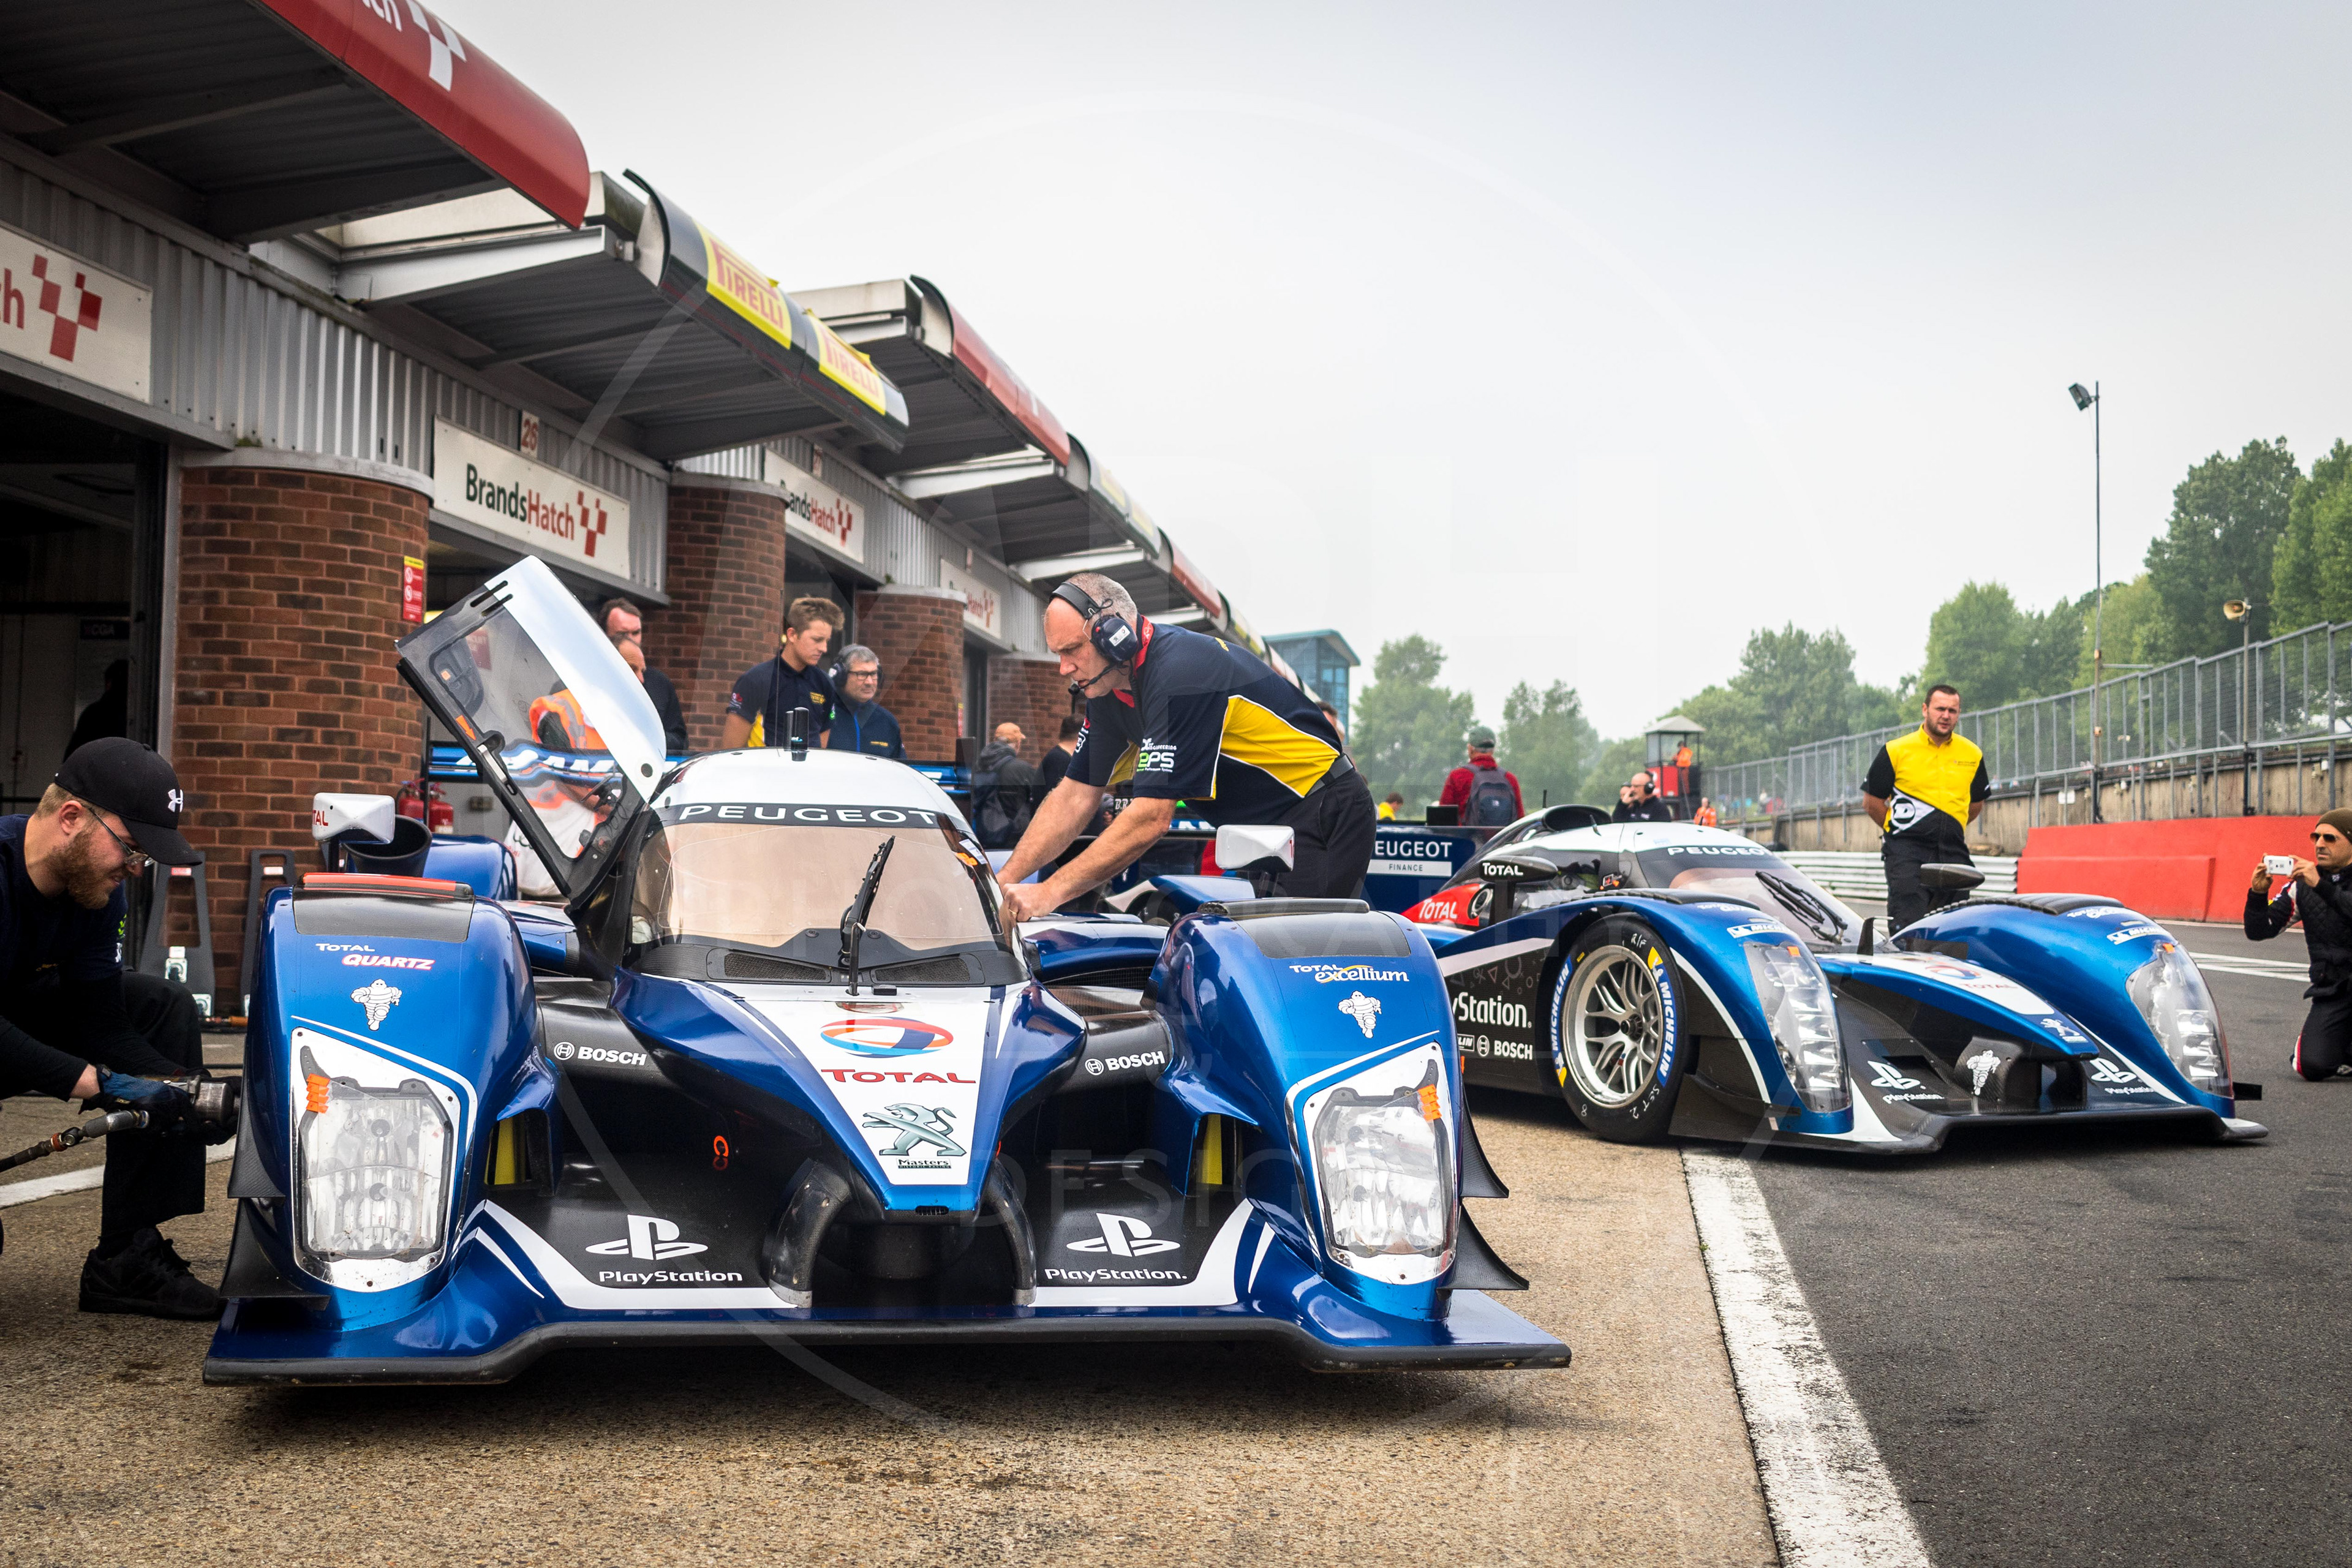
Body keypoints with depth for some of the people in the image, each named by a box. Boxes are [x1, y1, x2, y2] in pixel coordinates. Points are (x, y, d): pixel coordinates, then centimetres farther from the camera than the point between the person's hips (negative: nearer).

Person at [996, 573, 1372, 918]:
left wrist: (1050, 892, -29)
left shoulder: (1179, 674, -26)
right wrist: (1003, 883, -5)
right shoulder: (1108, 688, 3)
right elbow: (1076, 795, 6)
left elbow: (1151, 818, -30)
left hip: (1324, 818, -9)